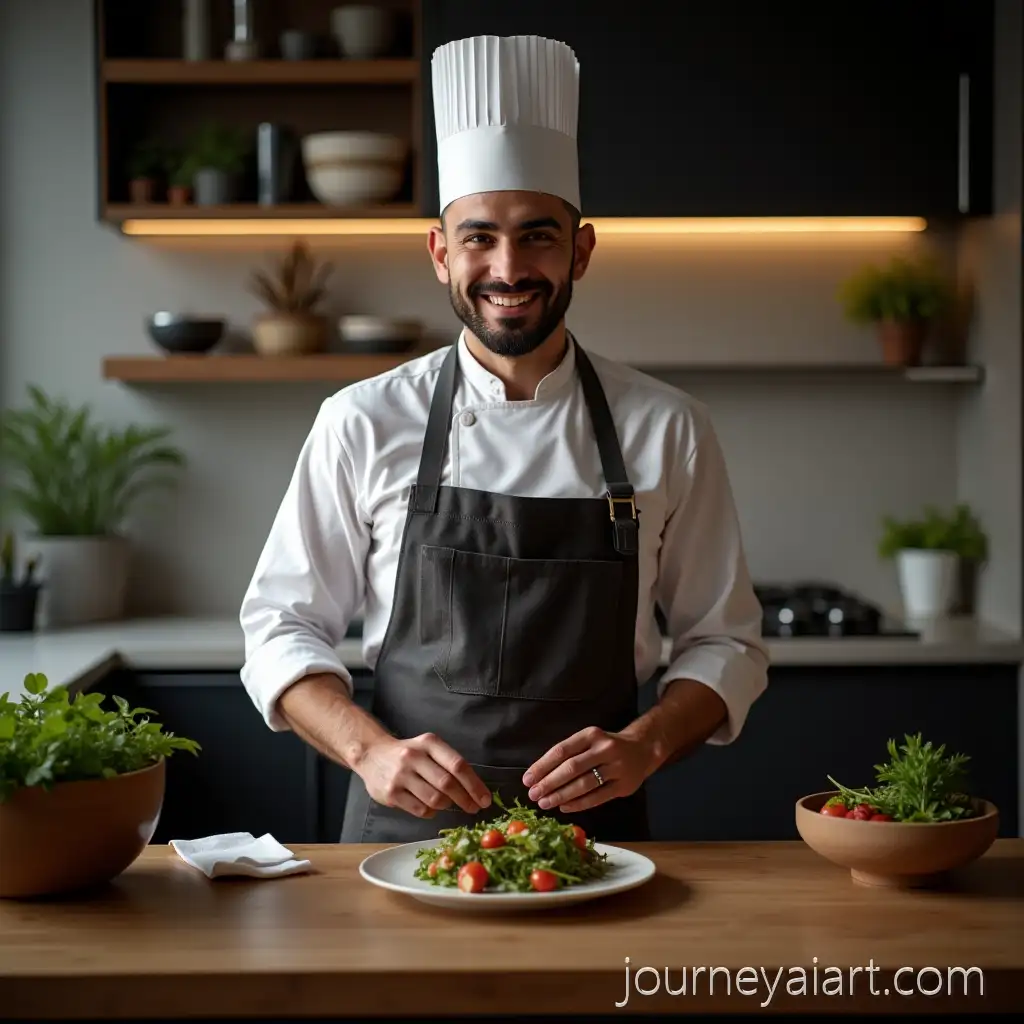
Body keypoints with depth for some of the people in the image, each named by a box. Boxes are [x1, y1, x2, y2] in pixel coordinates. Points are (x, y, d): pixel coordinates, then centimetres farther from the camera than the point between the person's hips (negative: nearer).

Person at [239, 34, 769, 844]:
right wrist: (372, 750, -13)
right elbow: (284, 627, 4)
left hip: (594, 834, 1)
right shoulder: (364, 423, 0)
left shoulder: (666, 429, 1)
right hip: (404, 832, 0)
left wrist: (643, 745, -11)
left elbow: (723, 642, 7)